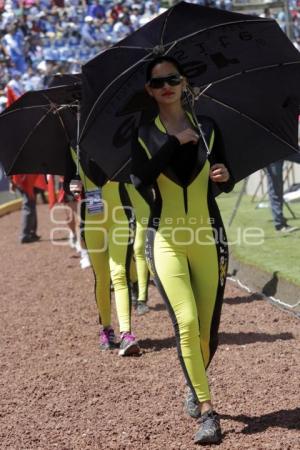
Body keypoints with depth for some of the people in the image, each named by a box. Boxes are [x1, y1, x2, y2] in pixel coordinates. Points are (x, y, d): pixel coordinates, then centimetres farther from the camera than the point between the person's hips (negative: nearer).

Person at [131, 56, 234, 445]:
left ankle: (194, 388, 33)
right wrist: (174, 142, -17)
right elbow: (140, 179, -16)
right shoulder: (144, 135, 2)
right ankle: (207, 411, -10)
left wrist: (225, 177, -8)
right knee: (186, 321, -17)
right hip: (167, 240, -2)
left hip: (208, 238, 2)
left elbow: (224, 185, 14)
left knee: (209, 329, 4)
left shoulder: (207, 128, 7)